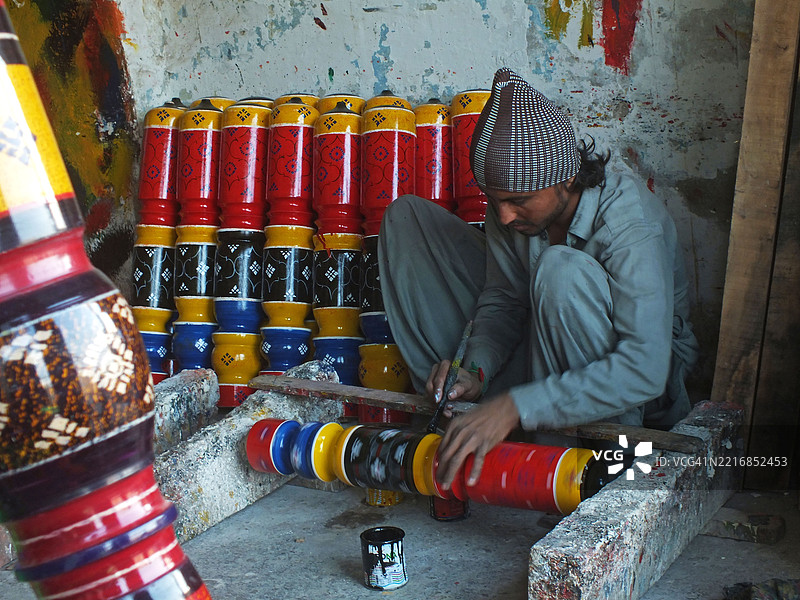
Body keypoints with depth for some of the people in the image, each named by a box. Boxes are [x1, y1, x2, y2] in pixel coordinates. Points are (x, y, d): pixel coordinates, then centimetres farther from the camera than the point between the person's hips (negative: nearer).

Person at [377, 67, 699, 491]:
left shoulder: (631, 226, -32)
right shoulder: (513, 201, -14)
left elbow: (645, 369, -41)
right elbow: (502, 299, -2)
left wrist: (515, 407, -47)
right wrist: (476, 370, -23)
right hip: (540, 349, 6)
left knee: (562, 269, -41)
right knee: (407, 216, -3)